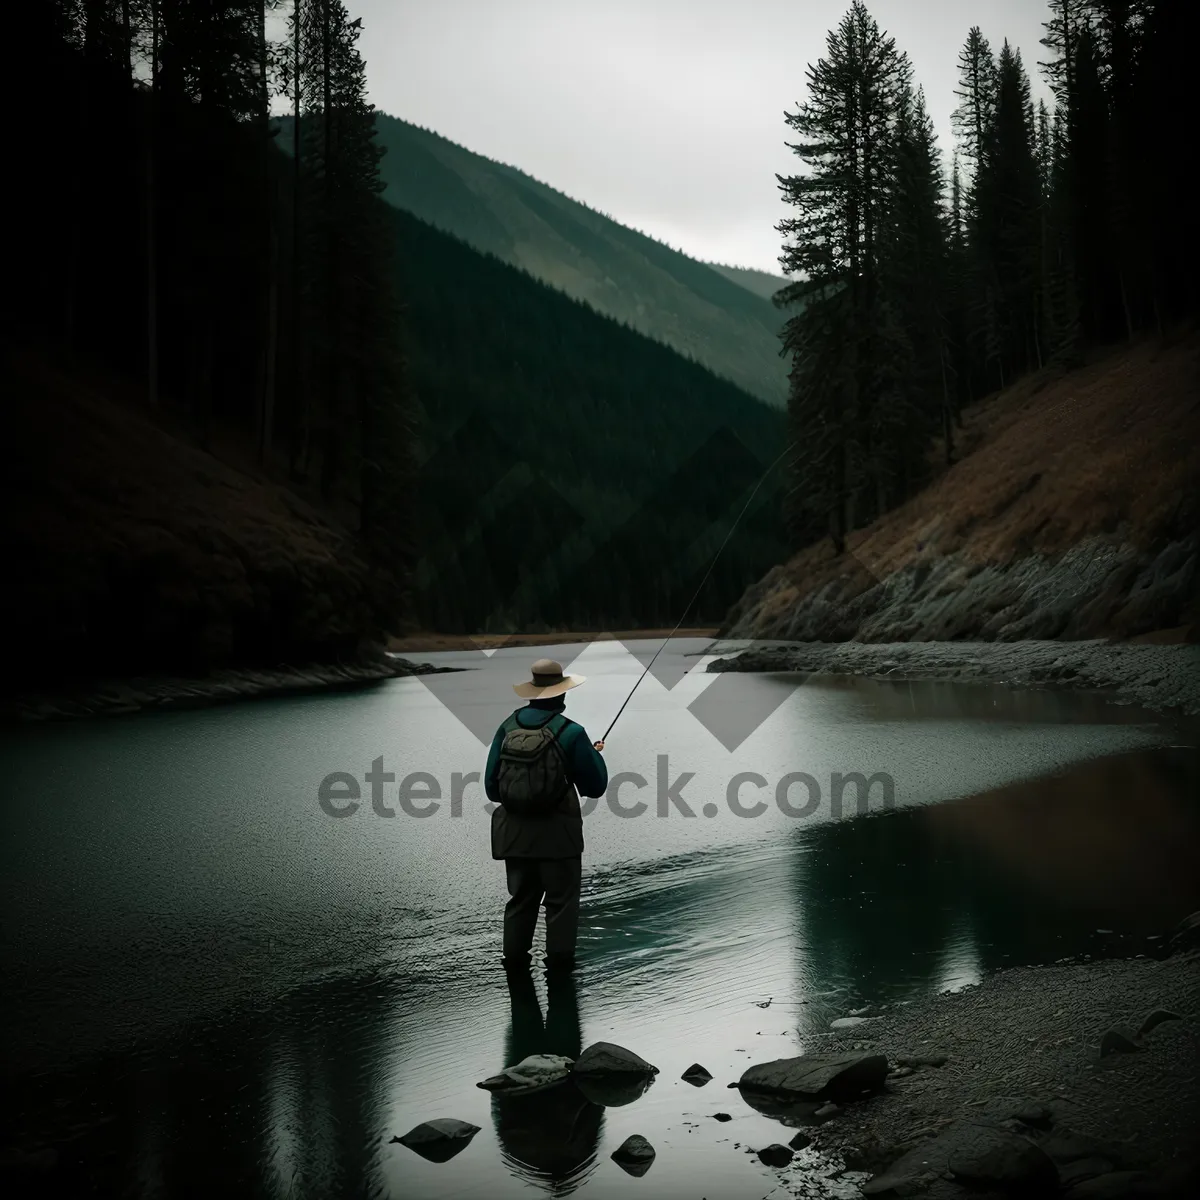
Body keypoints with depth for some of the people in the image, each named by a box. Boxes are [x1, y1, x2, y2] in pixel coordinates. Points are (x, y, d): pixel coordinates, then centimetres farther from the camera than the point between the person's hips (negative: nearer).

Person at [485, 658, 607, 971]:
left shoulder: (508, 727, -1)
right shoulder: (570, 733, -14)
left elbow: (491, 786, 3)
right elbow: (595, 787, -5)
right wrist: (596, 754, 13)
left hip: (515, 833, 4)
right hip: (557, 834, -4)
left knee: (520, 899, 17)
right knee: (561, 902, 8)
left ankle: (515, 961, 21)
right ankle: (559, 964, 11)